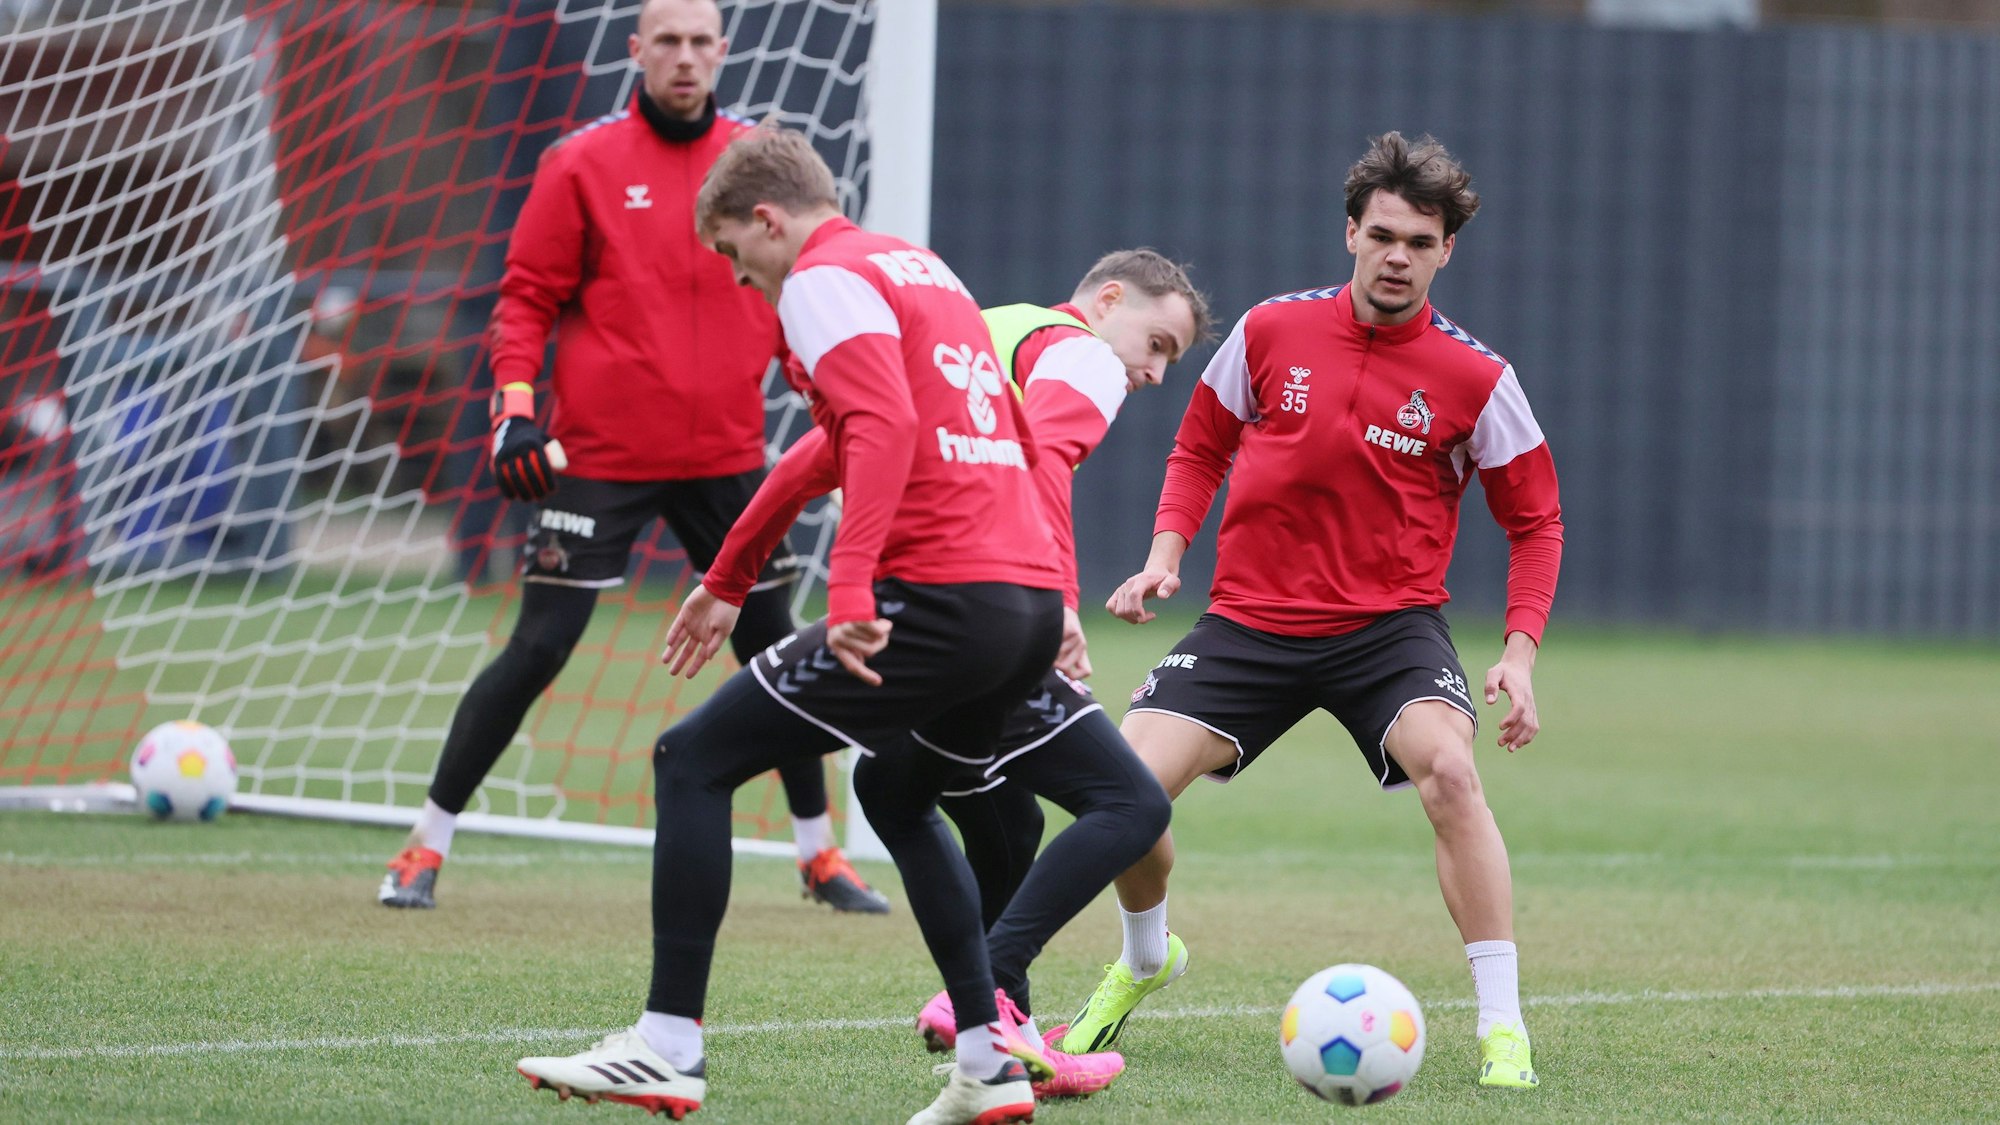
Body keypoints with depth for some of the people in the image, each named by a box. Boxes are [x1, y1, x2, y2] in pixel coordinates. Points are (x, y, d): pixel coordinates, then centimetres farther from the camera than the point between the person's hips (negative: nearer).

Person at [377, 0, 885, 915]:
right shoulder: (583, 164, -3)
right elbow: (528, 297, -1)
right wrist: (515, 407, -11)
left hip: (727, 455, 3)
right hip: (601, 455, -3)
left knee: (774, 649, 9)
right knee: (537, 651, -6)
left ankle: (820, 855, 23)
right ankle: (426, 847, 3)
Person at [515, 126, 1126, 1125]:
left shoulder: (824, 279, -3)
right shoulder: (920, 267, 26)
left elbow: (886, 428, -20)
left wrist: (851, 591, -27)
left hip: (938, 598, -9)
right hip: (1032, 594, 9)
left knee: (692, 761, -1)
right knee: (896, 794, 31)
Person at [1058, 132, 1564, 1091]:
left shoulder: (1475, 379, -6)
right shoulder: (1271, 332, -2)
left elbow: (1535, 521, 3)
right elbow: (1200, 448, 14)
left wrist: (1519, 652, -8)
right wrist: (1165, 554, -1)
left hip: (1389, 622, -2)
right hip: (1251, 618, 2)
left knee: (1448, 769, -31)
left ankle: (1502, 1028, -22)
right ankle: (1145, 960, 21)